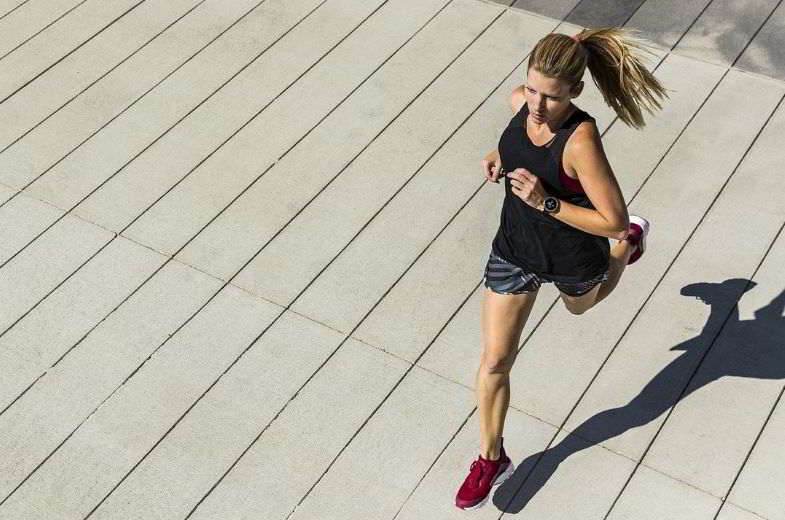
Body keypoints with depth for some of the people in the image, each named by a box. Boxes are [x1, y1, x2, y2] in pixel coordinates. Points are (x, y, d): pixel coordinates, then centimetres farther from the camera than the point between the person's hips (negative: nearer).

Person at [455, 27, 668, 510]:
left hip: (572, 259, -4)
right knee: (495, 362, 6)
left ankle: (633, 242, 63)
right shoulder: (521, 101, -17)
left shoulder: (581, 140, -36)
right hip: (515, 251, 4)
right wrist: (501, 154, -8)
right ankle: (492, 459, 27)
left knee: (581, 305, 35)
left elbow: (612, 220, -31)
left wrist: (545, 202, -37)